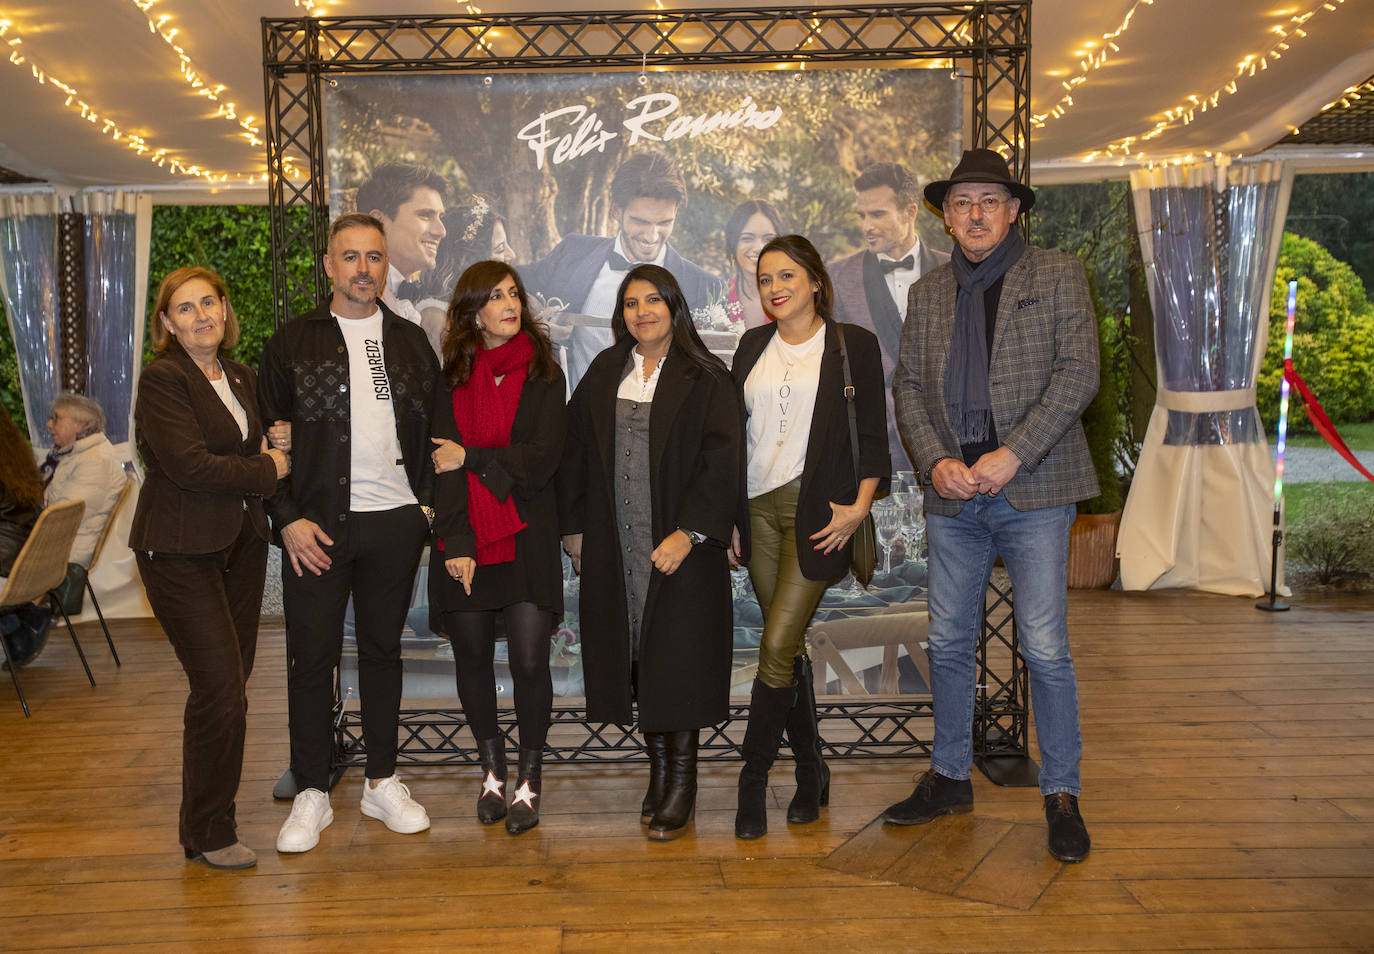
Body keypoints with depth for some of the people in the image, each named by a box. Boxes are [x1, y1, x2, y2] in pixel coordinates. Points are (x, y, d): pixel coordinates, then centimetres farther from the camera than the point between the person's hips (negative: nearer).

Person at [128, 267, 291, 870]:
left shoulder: (241, 379, 12)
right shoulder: (162, 379, -11)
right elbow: (189, 465, -21)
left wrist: (276, 443, -1)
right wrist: (266, 470, -10)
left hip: (240, 543, 8)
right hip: (182, 551, -7)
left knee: (232, 681, 11)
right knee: (220, 690, -9)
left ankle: (213, 809, 27)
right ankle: (208, 835, 7)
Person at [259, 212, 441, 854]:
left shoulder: (410, 341, 11)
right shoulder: (292, 342, 3)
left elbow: (433, 428, 12)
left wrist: (427, 501, 1)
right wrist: (287, 518, -8)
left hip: (396, 522, 2)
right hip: (317, 525, -2)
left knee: (383, 650, 11)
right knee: (312, 657, 3)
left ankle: (382, 782, 24)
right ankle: (311, 793, 16)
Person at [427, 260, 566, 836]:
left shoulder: (543, 376, 4)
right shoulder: (452, 379, 6)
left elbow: (541, 459, -7)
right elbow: (442, 466, -3)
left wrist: (470, 458, -6)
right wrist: (455, 543, -13)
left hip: (526, 539, -2)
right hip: (464, 538, 2)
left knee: (530, 660, -6)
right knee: (472, 658, 9)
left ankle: (529, 780, 12)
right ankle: (492, 772, 27)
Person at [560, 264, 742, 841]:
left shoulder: (705, 378, -1)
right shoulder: (603, 373, 12)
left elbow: (720, 458, -9)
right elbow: (576, 451, 14)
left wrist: (688, 533, -17)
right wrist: (574, 528, 9)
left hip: (680, 544, -4)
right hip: (614, 545, 4)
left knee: (677, 660, -1)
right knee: (636, 660, 7)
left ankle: (682, 784, 11)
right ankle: (659, 768, 22)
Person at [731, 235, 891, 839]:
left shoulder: (853, 345, 1)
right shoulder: (752, 346, 13)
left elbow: (873, 435, -1)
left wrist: (859, 506, -12)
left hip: (817, 509, -5)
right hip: (758, 509, 5)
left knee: (779, 644, -11)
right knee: (788, 646, 10)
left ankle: (753, 777, 4)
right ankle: (811, 771, 23)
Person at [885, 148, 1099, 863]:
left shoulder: (1057, 275, 4)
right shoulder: (928, 293, 15)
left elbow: (1078, 373, -6)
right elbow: (908, 387, 11)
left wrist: (1012, 455, -15)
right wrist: (935, 461, -7)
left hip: (1033, 490, -4)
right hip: (953, 495, 4)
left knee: (1045, 649, -2)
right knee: (949, 645, 11)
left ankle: (1062, 795, 14)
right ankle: (949, 778, 26)